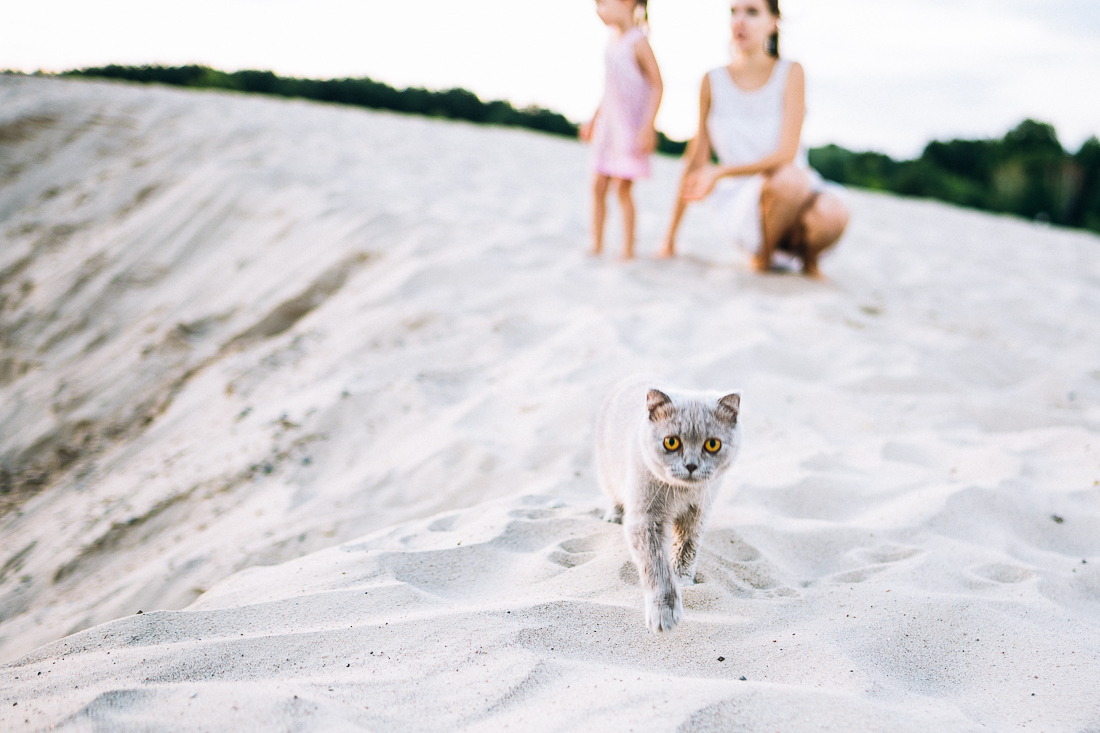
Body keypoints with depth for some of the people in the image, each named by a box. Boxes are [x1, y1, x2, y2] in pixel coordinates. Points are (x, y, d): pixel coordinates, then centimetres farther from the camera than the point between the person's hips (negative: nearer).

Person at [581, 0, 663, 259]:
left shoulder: (638, 42, -15)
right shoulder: (613, 39, 9)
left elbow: (657, 86, -15)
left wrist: (648, 126, -19)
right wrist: (595, 119, 22)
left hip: (631, 126, -7)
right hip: (608, 122, 8)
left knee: (623, 188, -5)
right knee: (598, 185, 7)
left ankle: (628, 249, 5)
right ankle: (596, 245, 17)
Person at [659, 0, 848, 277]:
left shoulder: (791, 73, -4)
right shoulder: (713, 82, 0)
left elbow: (787, 153, -13)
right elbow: (695, 162, 6)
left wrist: (720, 172, -25)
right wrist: (670, 235, 9)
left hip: (801, 198, 0)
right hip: (747, 203, 0)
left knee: (833, 214, -36)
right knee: (788, 178, -36)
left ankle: (808, 256, 2)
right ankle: (763, 255, -5)